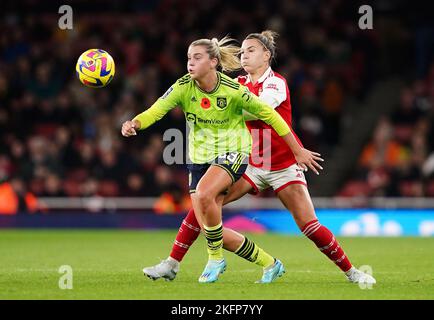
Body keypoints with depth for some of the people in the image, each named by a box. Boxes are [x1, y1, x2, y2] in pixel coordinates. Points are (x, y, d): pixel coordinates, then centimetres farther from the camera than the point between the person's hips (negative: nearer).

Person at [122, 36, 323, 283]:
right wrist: (134, 124, -43)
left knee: (203, 194, -34)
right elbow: (155, 111, -19)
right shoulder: (183, 87, -10)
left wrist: (298, 151, -5)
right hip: (199, 157, 5)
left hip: (232, 153, -5)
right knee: (209, 229, -1)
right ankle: (270, 264, 19)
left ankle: (216, 258, -10)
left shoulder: (233, 90, -18)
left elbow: (269, 114, -9)